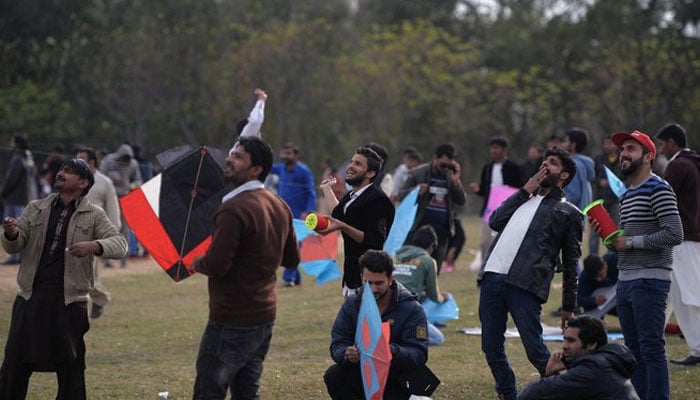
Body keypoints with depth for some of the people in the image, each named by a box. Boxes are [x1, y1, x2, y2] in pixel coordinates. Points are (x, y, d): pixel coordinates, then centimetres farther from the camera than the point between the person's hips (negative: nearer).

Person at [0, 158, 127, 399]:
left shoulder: (93, 216, 2)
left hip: (69, 301, -2)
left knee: (70, 367, 6)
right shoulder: (36, 209, 11)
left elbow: (120, 244, -8)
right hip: (31, 298, 2)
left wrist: (94, 246, -29)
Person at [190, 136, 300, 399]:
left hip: (232, 321, -9)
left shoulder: (234, 209, -19)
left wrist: (196, 264, -3)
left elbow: (216, 265, -23)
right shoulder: (279, 207, 10)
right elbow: (292, 259, 18)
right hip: (265, 316, 9)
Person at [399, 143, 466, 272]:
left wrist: (455, 182, -10)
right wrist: (415, 192, -21)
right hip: (420, 227, -3)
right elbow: (401, 195, -1)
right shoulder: (417, 173, 0)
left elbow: (461, 201, 5)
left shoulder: (451, 176, 10)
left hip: (442, 231, 3)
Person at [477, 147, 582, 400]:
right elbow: (495, 222, 11)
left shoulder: (567, 213, 12)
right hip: (492, 277, 6)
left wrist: (568, 306, 8)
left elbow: (570, 263, 11)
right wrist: (525, 190, 11)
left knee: (535, 350, -11)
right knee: (491, 348, 6)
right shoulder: (524, 198, 28)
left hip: (525, 285, -5)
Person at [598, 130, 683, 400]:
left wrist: (631, 242, -14)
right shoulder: (626, 196, 19)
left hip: (650, 280, -9)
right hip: (625, 281, 9)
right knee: (634, 349, 10)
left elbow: (674, 234, -19)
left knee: (652, 349, -10)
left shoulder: (659, 190, -9)